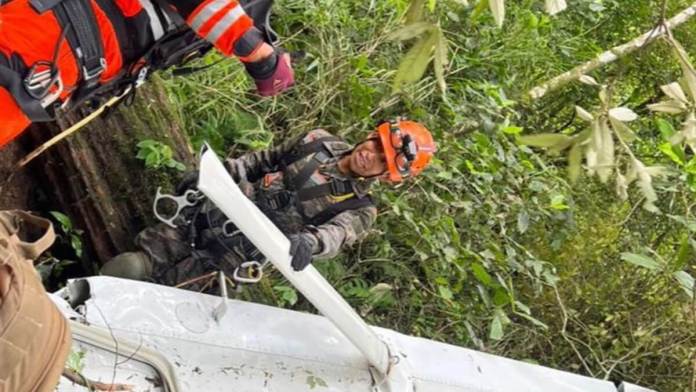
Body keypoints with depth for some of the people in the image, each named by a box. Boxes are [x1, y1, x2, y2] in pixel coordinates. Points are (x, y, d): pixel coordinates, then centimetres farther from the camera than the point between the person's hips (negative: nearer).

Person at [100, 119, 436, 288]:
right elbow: (264, 160, 16)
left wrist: (309, 242, -53)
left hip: (237, 255, -4)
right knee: (135, 262, 5)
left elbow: (336, 235, -29)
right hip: (213, 214, 4)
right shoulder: (321, 142, 5)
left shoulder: (358, 211, -8)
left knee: (148, 281, -11)